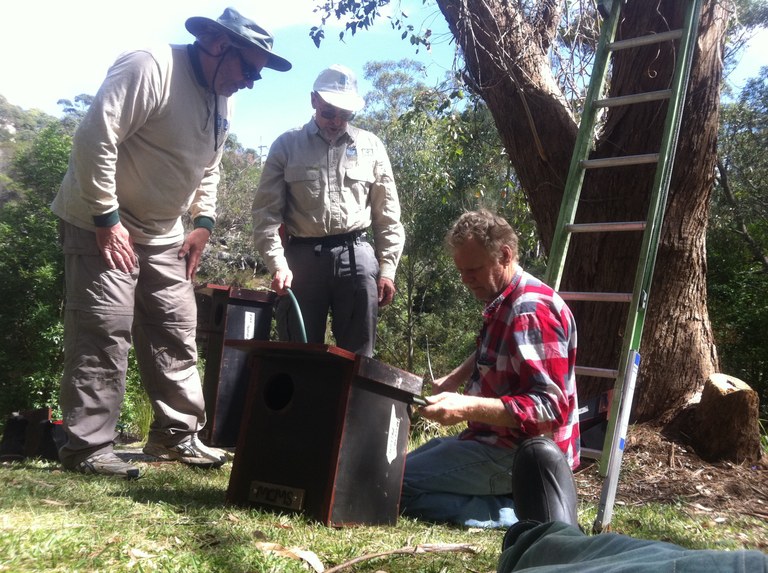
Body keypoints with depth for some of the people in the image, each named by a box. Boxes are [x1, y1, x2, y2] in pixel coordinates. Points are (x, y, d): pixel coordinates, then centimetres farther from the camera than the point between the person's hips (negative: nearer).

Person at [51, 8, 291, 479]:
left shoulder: (222, 100, 8)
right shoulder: (150, 68, -20)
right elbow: (94, 138, -25)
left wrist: (204, 222, 7)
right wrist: (106, 218, -23)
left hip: (162, 235, 9)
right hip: (102, 226, -8)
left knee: (176, 331, 8)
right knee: (103, 332, -9)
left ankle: (177, 434, 18)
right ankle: (87, 447, 1)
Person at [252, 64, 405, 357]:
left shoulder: (371, 146, 11)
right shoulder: (287, 145, 7)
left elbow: (387, 214, 11)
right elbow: (266, 211, 2)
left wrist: (387, 268, 4)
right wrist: (278, 264, -11)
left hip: (356, 257, 1)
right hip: (302, 257, -1)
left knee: (358, 355, 5)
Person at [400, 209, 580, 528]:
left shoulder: (531, 311, -22)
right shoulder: (503, 303, 10)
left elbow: (550, 406, -28)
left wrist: (467, 408, -37)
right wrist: (452, 381, 15)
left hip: (514, 454, -11)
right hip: (497, 440, 11)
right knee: (410, 461, 26)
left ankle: (516, 516, -16)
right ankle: (512, 498, 9)